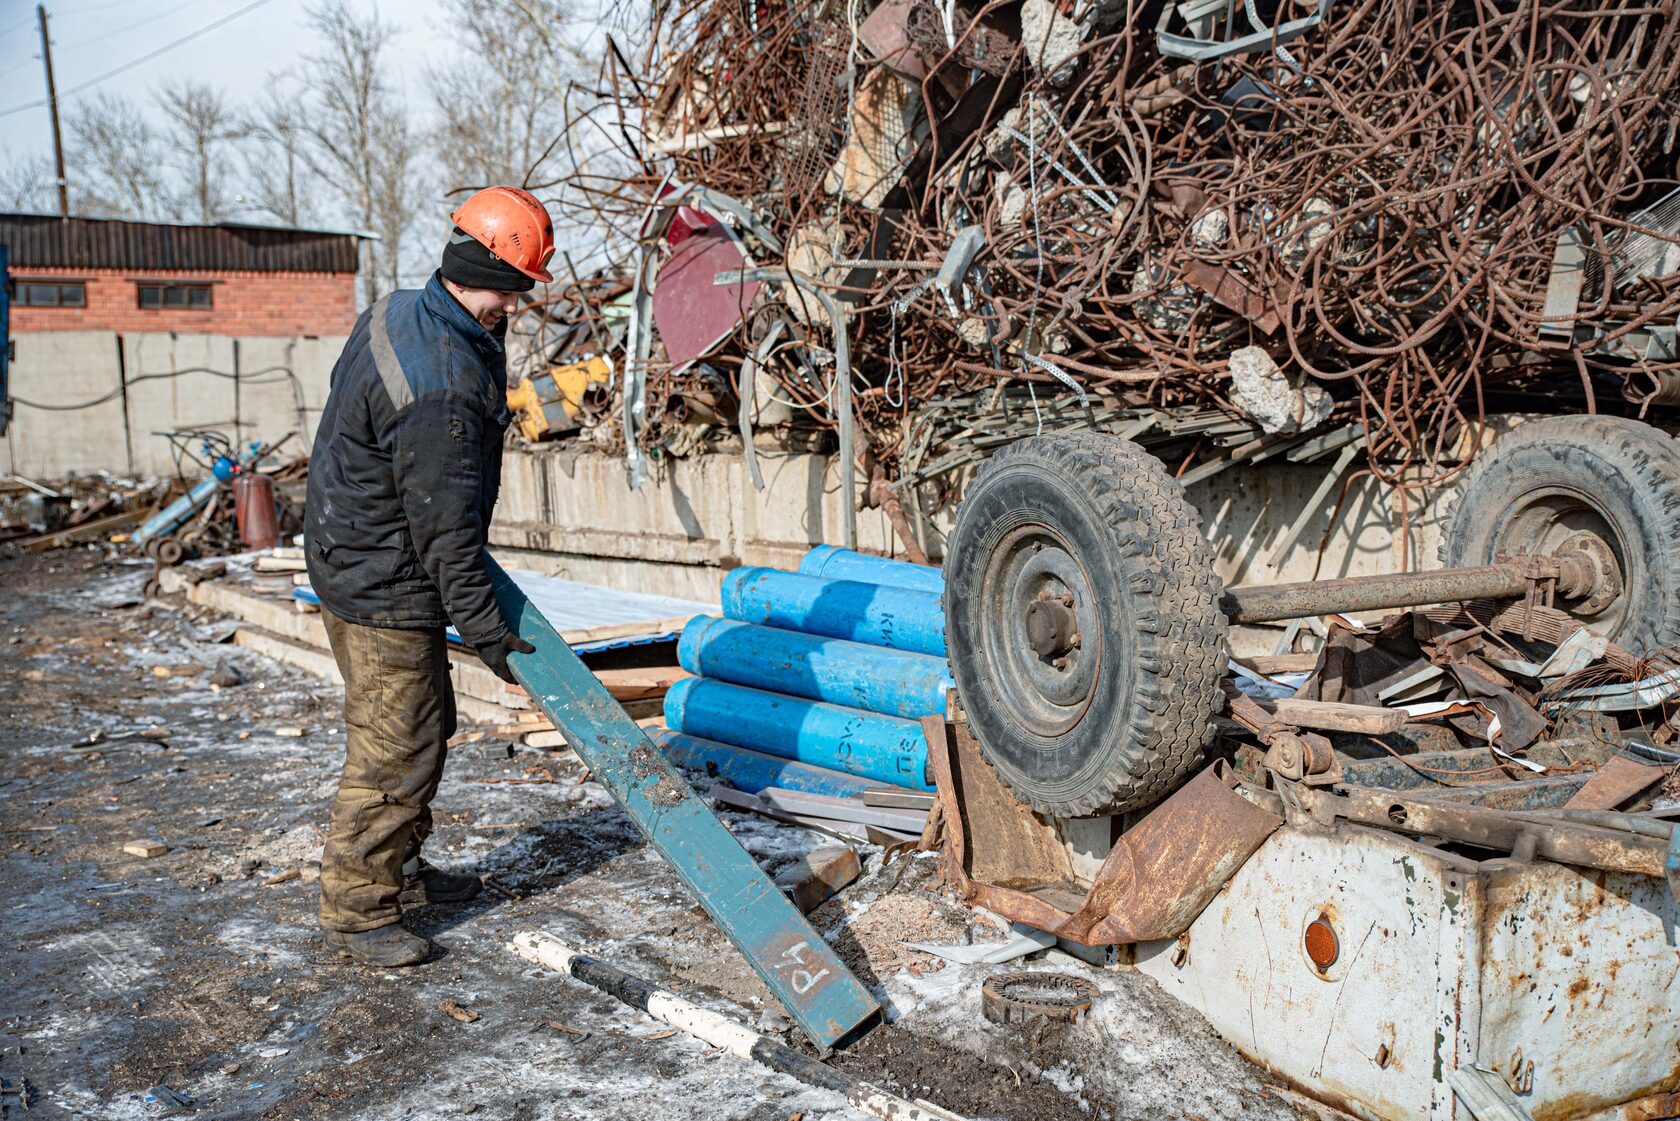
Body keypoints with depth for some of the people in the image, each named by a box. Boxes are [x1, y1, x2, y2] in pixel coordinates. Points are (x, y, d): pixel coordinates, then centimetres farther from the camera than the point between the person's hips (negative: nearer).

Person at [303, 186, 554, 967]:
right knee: (395, 749, -1)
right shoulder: (442, 387, -28)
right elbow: (445, 524, -23)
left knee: (426, 725, 21)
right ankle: (355, 912, 13)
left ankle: (399, 870, 36)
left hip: (356, 560, 11)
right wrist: (484, 627, -15)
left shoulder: (396, 312, 4)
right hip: (386, 589, -11)